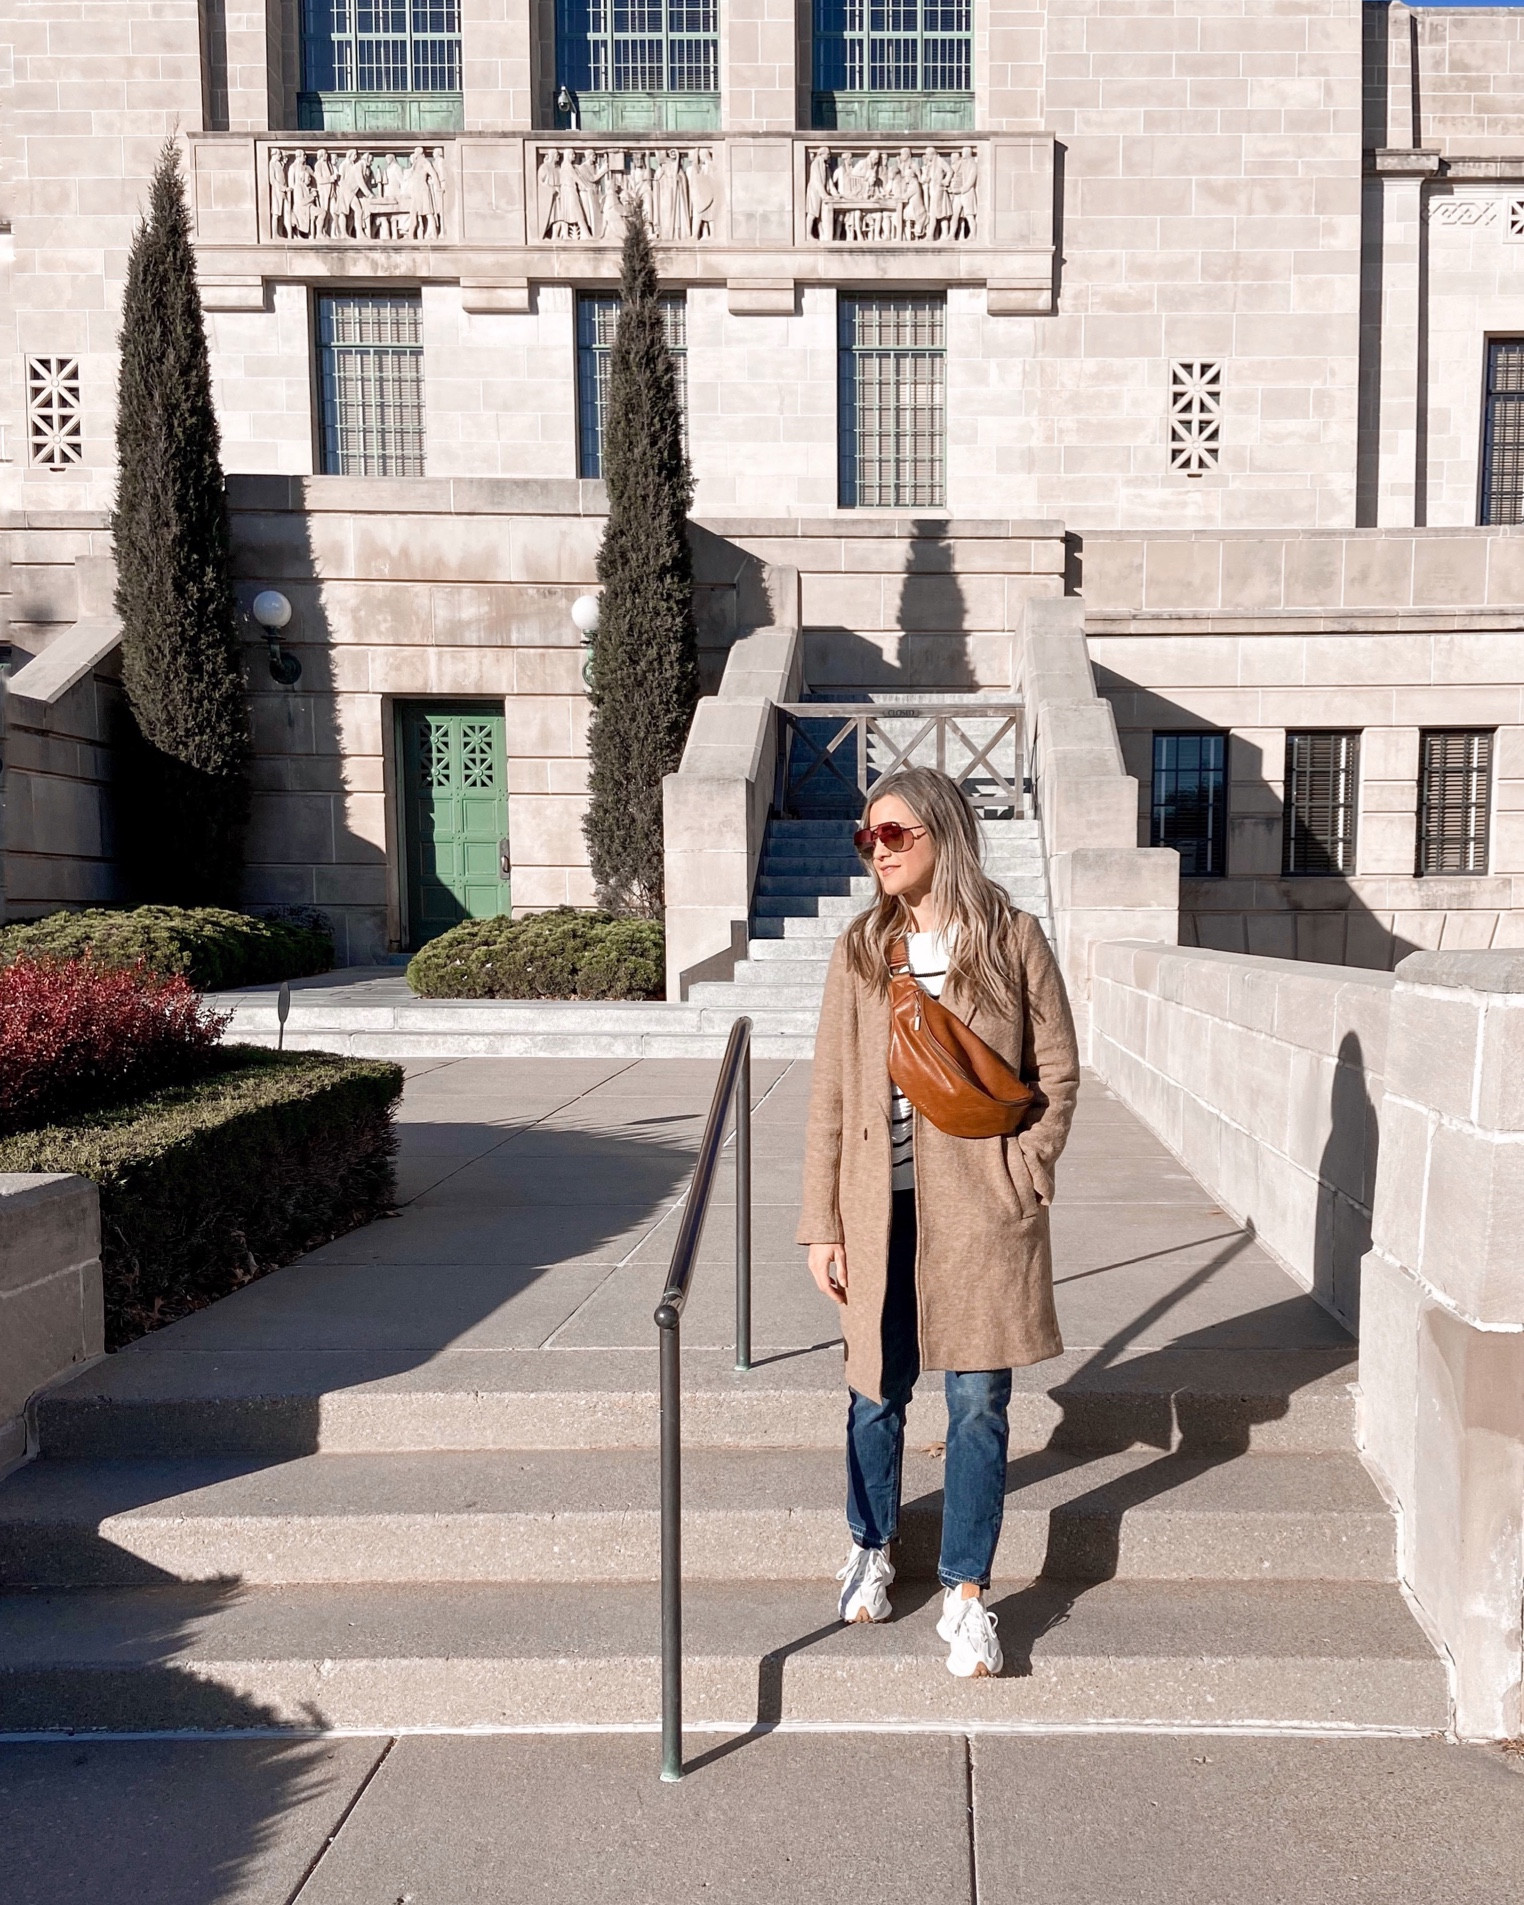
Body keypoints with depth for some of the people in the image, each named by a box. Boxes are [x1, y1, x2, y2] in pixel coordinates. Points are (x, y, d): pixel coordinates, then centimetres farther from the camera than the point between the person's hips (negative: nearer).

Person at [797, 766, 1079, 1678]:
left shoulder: (1012, 938, -2)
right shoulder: (860, 950, 3)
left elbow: (1057, 1069, 2)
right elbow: (831, 1093, 3)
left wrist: (1022, 1176, -8)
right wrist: (822, 1223, 0)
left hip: (981, 1205, -2)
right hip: (881, 1203, 2)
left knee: (979, 1400, 5)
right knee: (878, 1390, 14)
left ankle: (967, 1593, 21)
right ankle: (872, 1549, 39)